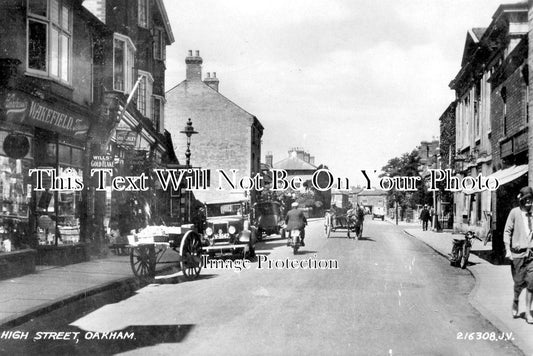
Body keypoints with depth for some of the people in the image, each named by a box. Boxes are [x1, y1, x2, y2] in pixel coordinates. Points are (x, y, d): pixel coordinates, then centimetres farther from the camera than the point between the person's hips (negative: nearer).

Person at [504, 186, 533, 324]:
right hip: (518, 252, -2)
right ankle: (515, 301, 34)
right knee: (519, 283, 4)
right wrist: (508, 250, -10)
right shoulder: (515, 212, -4)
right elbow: (507, 231, -3)